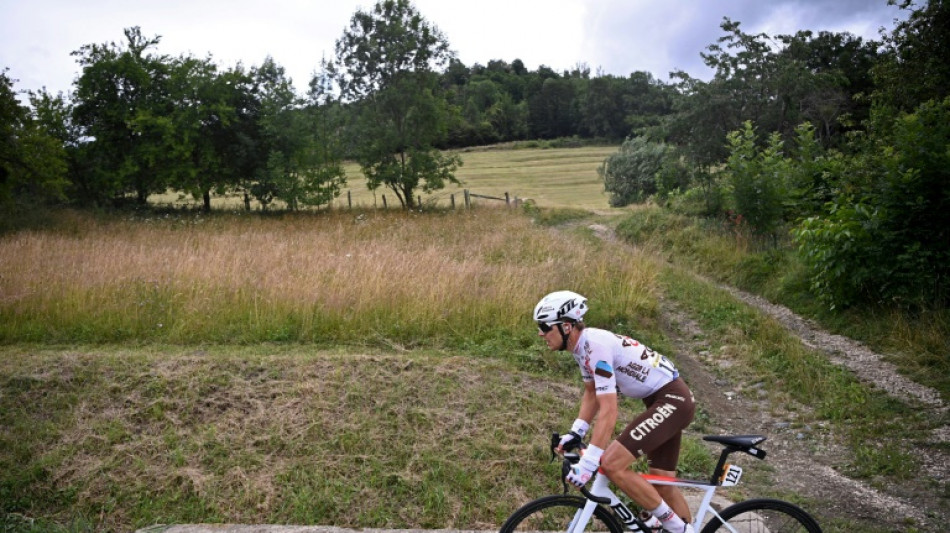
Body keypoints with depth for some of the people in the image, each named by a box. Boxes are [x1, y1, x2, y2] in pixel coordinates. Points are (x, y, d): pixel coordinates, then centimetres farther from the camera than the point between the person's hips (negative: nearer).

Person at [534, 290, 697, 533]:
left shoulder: (596, 346, -25)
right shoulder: (584, 344, 4)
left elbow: (608, 411, -29)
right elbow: (592, 392, 19)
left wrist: (588, 463, -29)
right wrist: (576, 433, 11)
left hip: (672, 400, -10)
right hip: (665, 401, 10)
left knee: (611, 465, -17)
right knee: (662, 484, 16)